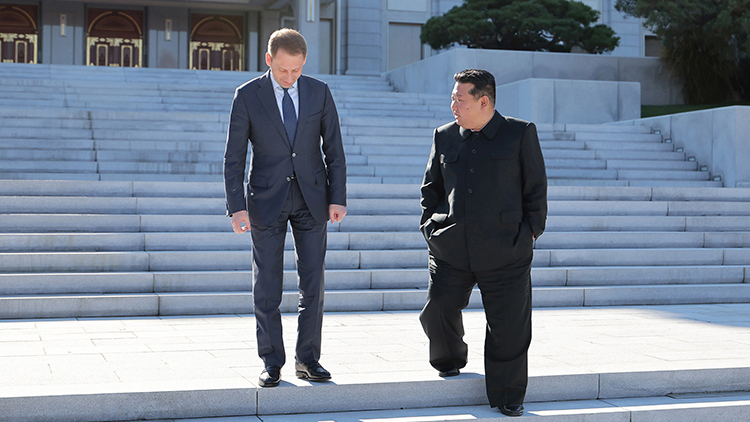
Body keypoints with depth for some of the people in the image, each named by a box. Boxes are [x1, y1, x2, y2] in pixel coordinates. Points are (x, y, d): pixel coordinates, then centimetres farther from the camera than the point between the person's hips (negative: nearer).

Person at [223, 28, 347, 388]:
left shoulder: (319, 92, 0)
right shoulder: (247, 96, -6)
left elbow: (333, 148, 4)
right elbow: (234, 156, -5)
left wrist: (338, 197, -4)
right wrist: (236, 207, -13)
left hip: (311, 198, 2)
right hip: (267, 200, -1)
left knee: (313, 284, 3)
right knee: (266, 287, 1)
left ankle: (307, 360, 14)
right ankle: (272, 362, 12)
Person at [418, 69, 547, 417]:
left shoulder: (520, 134, 1)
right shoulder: (444, 136, 10)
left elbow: (536, 188, 4)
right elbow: (430, 187, 19)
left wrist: (530, 232, 0)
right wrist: (430, 226, 9)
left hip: (505, 253, -3)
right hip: (450, 249, 3)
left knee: (509, 326, 0)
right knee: (437, 310, 1)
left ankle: (507, 396, 16)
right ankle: (449, 360, 33)